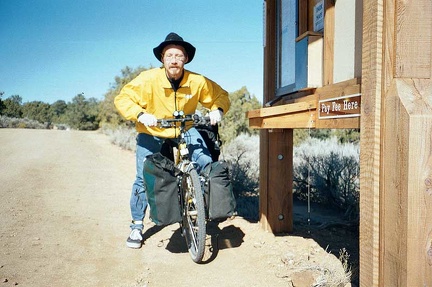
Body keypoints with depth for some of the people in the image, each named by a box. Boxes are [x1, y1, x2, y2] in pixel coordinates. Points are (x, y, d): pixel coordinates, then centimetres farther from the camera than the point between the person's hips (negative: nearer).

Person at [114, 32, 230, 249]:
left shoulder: (197, 82, -17)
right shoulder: (148, 79, -22)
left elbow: (220, 95, -3)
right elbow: (122, 99, -19)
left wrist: (217, 109, -25)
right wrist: (141, 115, -36)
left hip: (185, 130, 2)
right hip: (151, 133, -1)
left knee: (206, 164, -18)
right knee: (143, 179, -5)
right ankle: (136, 226, 15)